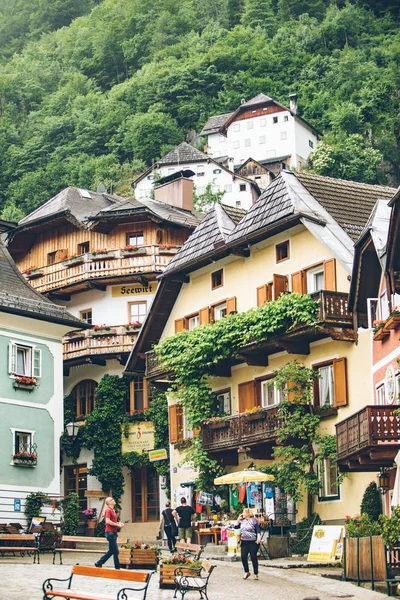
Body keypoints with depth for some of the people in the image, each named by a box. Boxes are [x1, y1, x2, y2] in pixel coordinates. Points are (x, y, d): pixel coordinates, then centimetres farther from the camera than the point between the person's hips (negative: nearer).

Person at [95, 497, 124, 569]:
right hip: (110, 532, -10)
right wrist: (117, 525, -16)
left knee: (111, 551, 13)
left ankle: (99, 563, 18)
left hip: (113, 533, 10)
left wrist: (118, 523, 10)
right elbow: (108, 521, -23)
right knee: (115, 551, -6)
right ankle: (117, 567, -1)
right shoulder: (108, 510, -12)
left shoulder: (112, 511, 18)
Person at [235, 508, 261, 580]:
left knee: (253, 558, -2)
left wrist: (259, 537, -22)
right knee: (243, 557, 0)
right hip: (244, 542, 6)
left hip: (253, 542, -6)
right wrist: (239, 519, 8)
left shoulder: (253, 520, -4)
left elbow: (258, 529, -9)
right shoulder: (242, 521, 14)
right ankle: (246, 572, 17)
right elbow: (236, 526, 14)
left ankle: (256, 574, 8)